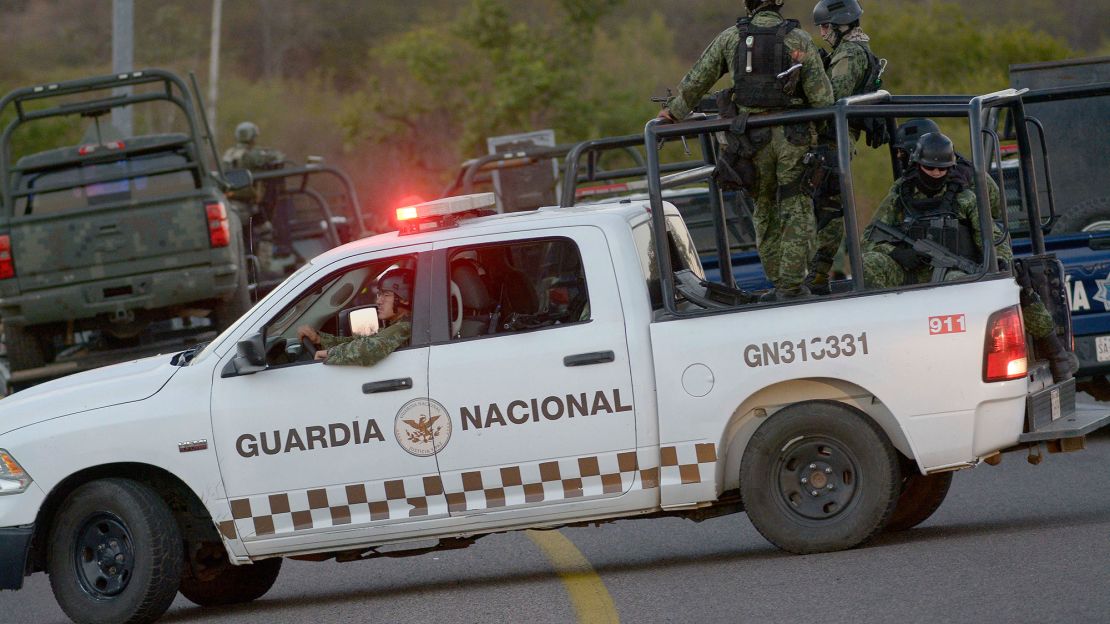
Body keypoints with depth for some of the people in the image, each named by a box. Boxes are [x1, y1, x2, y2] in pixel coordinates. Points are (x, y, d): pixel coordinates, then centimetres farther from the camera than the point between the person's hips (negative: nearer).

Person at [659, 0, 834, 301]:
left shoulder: (731, 38, 2)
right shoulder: (798, 39, -4)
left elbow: (696, 81, 10)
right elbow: (821, 94, -6)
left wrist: (675, 111, 25)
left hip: (751, 137, 2)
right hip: (792, 135, -2)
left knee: (765, 210, 14)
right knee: (796, 211, 3)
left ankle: (778, 283, 13)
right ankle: (791, 286, -2)